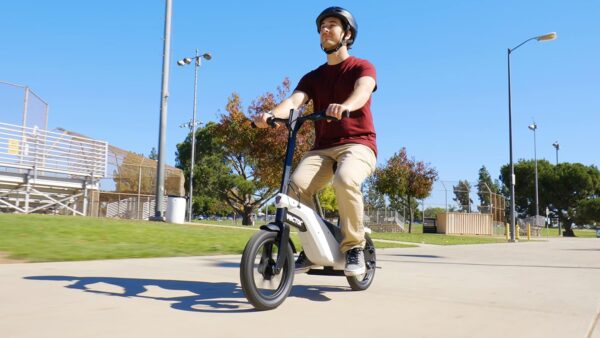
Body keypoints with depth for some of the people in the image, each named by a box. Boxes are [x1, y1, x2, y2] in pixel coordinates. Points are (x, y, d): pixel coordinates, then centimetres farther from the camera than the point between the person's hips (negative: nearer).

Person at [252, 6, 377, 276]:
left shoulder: (362, 67, 5)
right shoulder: (312, 77, 16)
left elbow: (363, 90, -20)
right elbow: (294, 101, -4)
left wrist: (345, 106, -45)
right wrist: (270, 115, -27)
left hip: (357, 144, -3)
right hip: (322, 148, 4)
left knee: (344, 180, -37)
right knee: (297, 185, -25)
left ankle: (354, 246, -16)